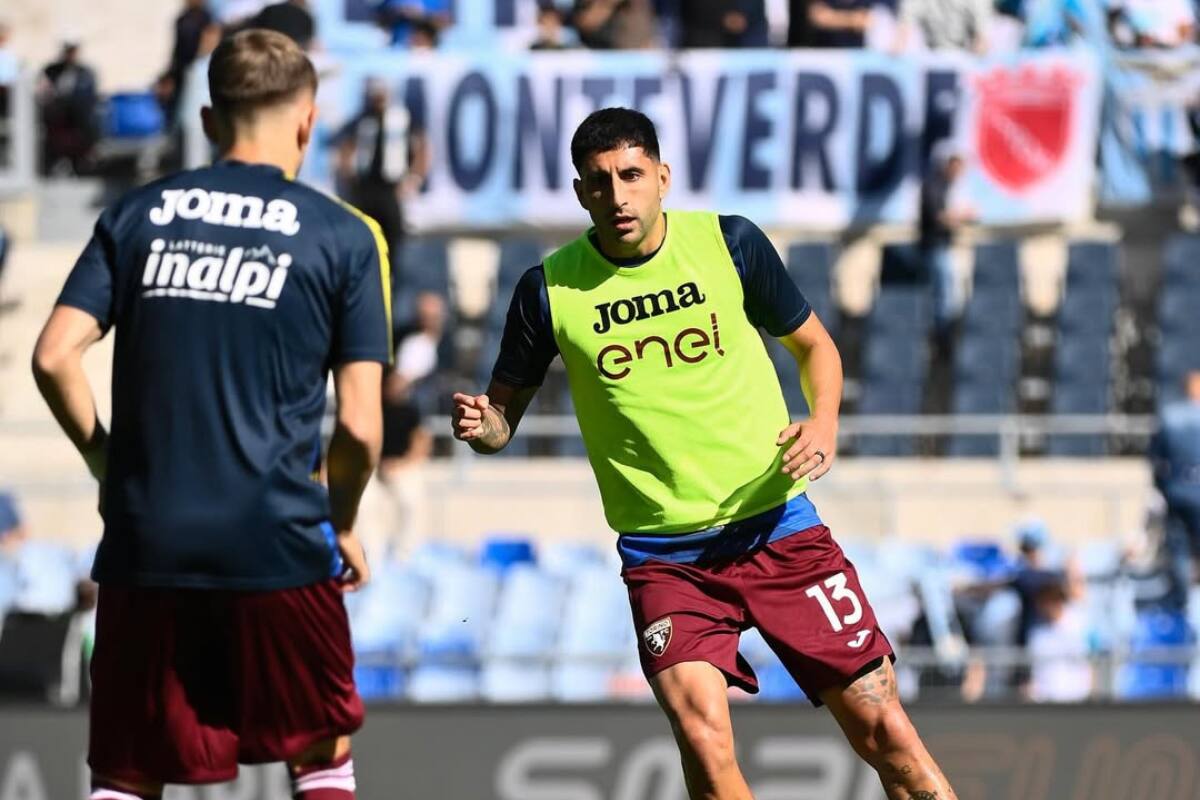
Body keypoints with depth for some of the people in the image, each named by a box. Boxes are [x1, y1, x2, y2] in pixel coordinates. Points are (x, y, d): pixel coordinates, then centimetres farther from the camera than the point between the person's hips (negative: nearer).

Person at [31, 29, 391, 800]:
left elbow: (55, 357, -2)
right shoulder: (344, 237, 2)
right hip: (279, 548, -2)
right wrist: (342, 525, 16)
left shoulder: (137, 215, 8)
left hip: (145, 543, 2)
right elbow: (360, 426, -2)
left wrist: (108, 464, 14)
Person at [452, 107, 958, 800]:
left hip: (778, 526, 1)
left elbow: (813, 344, 12)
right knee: (703, 736, -22)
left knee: (882, 729, -4)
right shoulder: (551, 289, -3)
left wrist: (823, 426, -7)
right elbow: (505, 412, 7)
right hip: (663, 554, -1)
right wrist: (479, 424, -16)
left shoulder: (729, 243, -2)